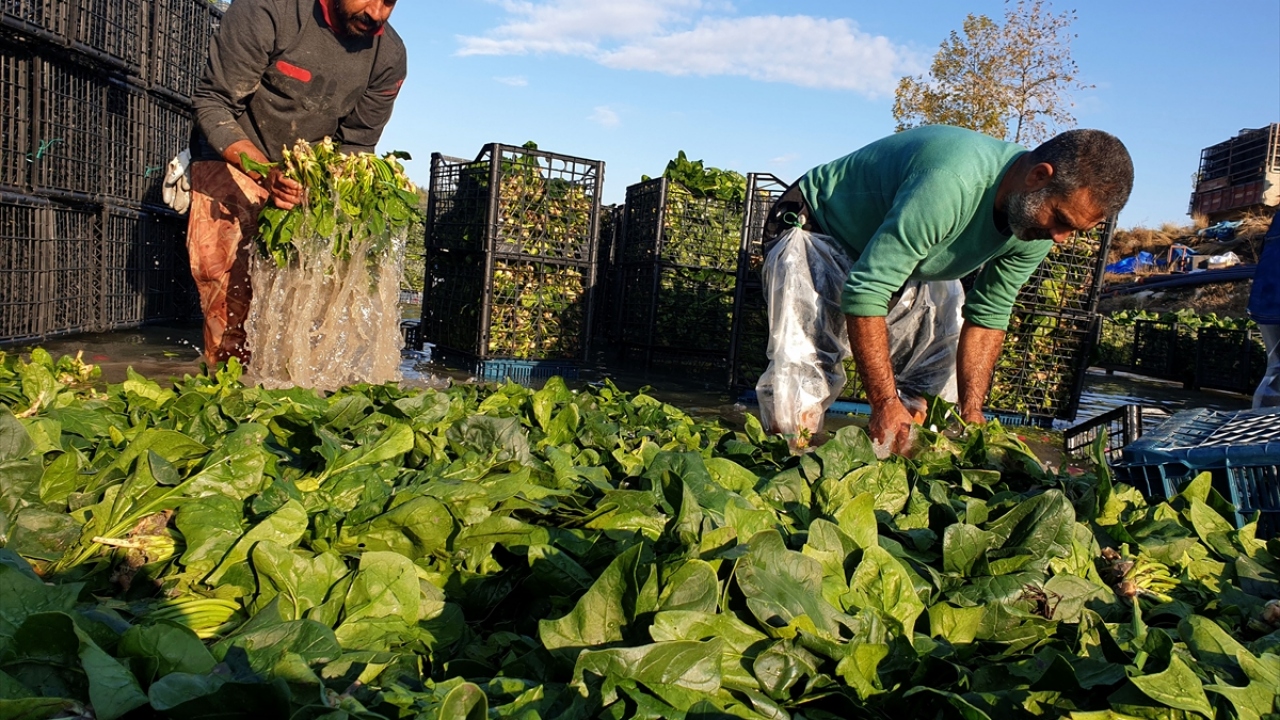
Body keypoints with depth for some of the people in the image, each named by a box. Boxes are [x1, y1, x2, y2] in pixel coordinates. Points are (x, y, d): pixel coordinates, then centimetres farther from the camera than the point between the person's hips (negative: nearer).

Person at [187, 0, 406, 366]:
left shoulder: (389, 55, -12)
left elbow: (356, 143, -3)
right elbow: (213, 105, -21)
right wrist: (267, 173, -36)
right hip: (234, 158, -3)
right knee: (222, 270, -17)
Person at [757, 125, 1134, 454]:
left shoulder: (1037, 222, -14)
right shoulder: (952, 184, -42)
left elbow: (987, 315, -5)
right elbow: (864, 291, -40)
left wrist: (972, 412, -15)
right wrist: (885, 403, -39)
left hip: (906, 256, 8)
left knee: (942, 376, 2)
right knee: (803, 367, -24)